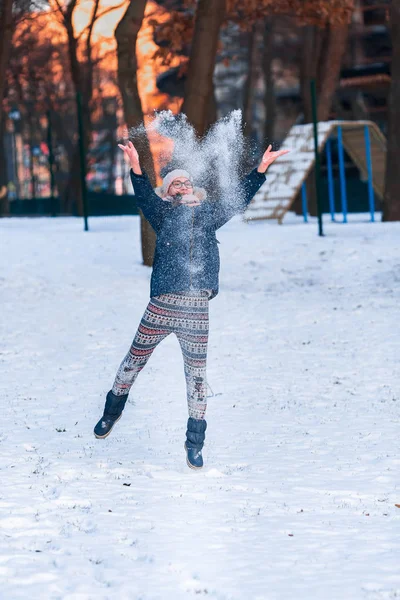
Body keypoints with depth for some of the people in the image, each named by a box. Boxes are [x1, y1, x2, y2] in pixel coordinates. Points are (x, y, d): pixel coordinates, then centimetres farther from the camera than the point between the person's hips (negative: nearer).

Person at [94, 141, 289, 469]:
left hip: (196, 309, 1)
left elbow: (239, 200, 16)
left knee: (197, 373, 4)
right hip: (161, 306, -1)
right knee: (135, 360, 11)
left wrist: (261, 168, 8)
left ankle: (195, 442, 13)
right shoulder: (163, 213, 7)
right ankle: (113, 410, 36)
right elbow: (144, 196, -10)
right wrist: (136, 167, -28)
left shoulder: (209, 214, 14)